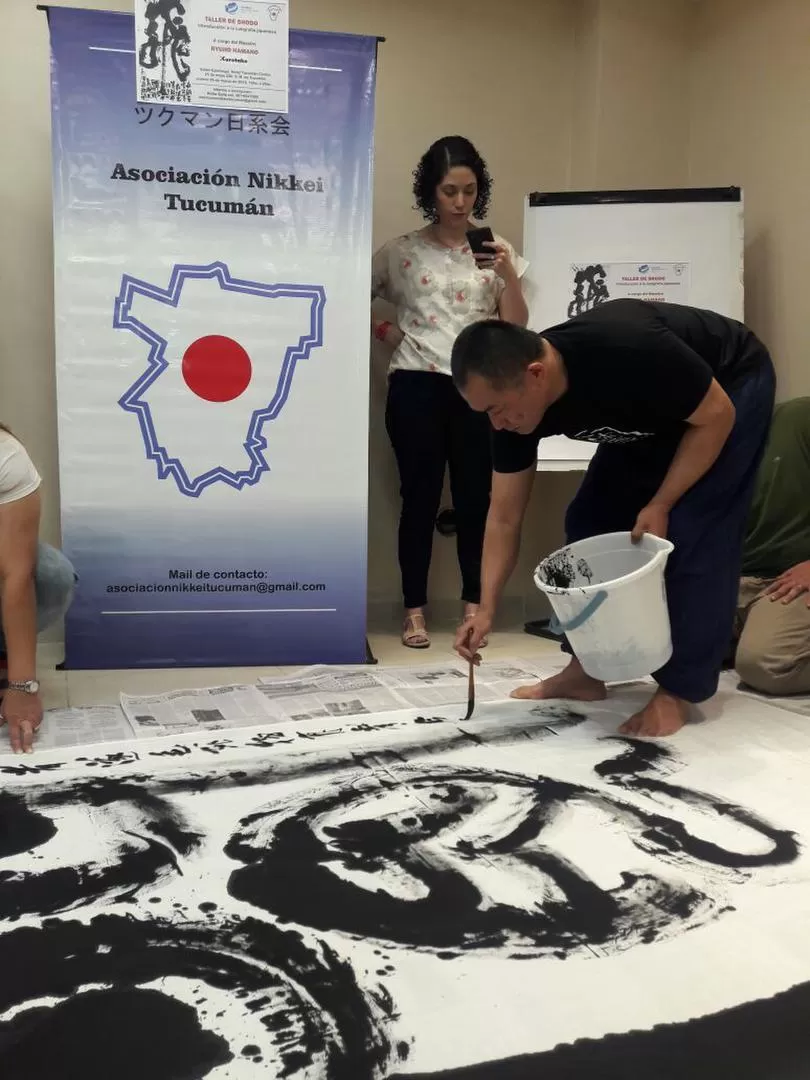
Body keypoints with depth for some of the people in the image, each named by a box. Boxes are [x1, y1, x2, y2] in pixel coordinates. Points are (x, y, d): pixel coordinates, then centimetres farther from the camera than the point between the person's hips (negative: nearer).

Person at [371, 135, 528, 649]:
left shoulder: (497, 251, 6)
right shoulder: (402, 252, 3)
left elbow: (516, 327, -1)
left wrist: (508, 274, -14)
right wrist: (382, 330, -1)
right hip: (416, 387, -1)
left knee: (476, 497, 5)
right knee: (421, 498, 2)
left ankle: (474, 606, 17)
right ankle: (415, 610, 11)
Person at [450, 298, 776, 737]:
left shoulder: (627, 353, -42)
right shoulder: (516, 402, -21)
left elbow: (716, 416, -26)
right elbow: (504, 517, -12)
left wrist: (660, 506, -25)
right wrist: (486, 608, -17)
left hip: (734, 385, -6)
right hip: (655, 411, 7)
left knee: (694, 534, -18)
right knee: (591, 521, -1)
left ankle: (678, 691, -7)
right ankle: (585, 670, 8)